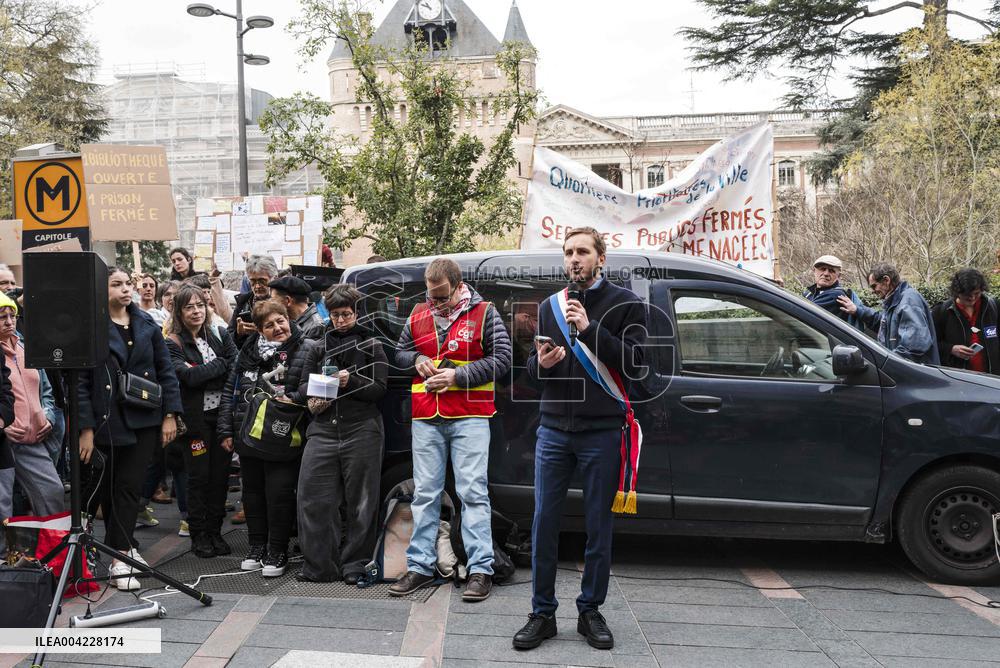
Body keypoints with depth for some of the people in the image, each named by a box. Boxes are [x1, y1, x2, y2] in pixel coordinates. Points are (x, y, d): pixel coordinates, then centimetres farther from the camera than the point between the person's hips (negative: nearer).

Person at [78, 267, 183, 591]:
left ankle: (121, 551, 11)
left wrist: (170, 414, 1)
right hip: (107, 421, -2)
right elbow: (81, 381, -7)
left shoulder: (146, 324, 7)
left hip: (145, 418, 2)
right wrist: (86, 428, -11)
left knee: (129, 487, 4)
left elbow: (166, 370, 8)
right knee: (106, 488, 7)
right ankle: (122, 549, 22)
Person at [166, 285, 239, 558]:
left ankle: (215, 532, 19)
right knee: (199, 476, 3)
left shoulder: (220, 334, 9)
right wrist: (221, 364, -9)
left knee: (221, 474, 7)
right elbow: (188, 376, -17)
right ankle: (198, 535, 16)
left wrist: (202, 373, -13)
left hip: (223, 415, 3)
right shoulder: (173, 344, -2)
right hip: (196, 419, -3)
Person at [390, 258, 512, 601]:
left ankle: (481, 569, 1)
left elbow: (501, 358, -4)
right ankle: (420, 566, 16)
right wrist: (417, 360, -1)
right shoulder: (418, 316, 13)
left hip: (469, 418, -4)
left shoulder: (484, 314, 0)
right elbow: (400, 352, 23)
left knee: (473, 491, -4)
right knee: (424, 493, 7)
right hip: (426, 418, 4)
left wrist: (458, 376, -11)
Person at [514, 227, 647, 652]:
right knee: (544, 524, 3)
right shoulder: (550, 307, 13)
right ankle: (542, 613, 15)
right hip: (553, 431, 3)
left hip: (602, 433, -3)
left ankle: (590, 610, 21)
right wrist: (540, 363, -7)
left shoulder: (624, 304, 0)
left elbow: (634, 364, -10)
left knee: (598, 528, 6)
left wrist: (590, 329, -19)